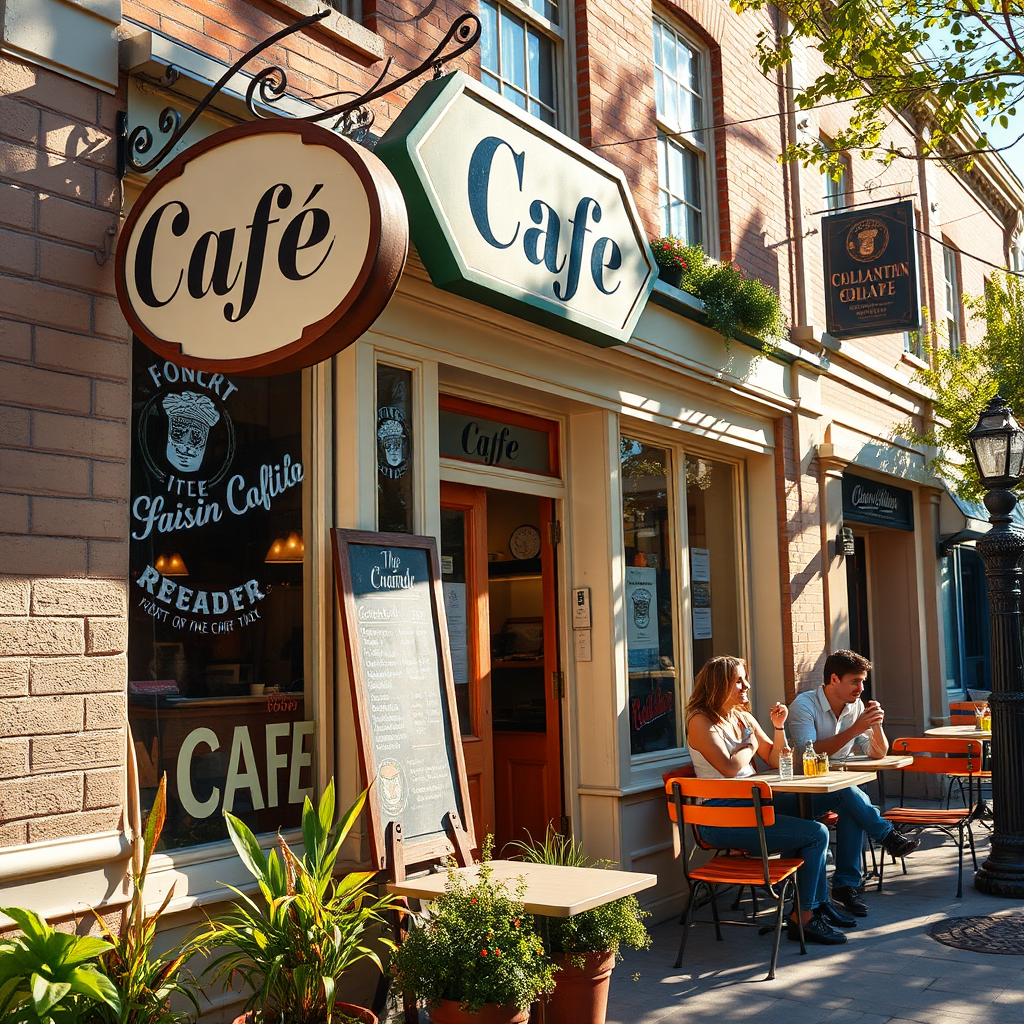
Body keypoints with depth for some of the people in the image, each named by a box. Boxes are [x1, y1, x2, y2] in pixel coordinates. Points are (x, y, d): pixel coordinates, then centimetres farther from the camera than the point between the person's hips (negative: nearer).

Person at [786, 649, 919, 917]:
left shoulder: (857, 707, 8)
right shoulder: (804, 704, -11)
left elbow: (878, 754, 11)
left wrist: (876, 725, -10)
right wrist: (854, 729, -27)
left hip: (840, 793, 5)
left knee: (852, 809, -29)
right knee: (846, 792, -34)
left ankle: (847, 884, -22)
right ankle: (888, 836, -14)